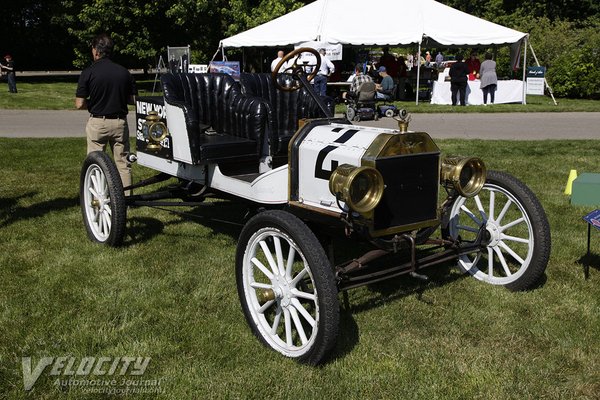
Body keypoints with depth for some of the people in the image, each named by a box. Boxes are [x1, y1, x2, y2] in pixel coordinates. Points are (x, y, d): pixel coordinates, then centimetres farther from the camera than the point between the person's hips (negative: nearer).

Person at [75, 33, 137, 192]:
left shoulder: (88, 73, -8)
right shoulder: (124, 72, 1)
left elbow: (80, 104, -9)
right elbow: (132, 100, 4)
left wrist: (93, 103, 10)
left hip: (98, 122, -2)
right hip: (120, 121, 3)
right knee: (123, 162, 9)